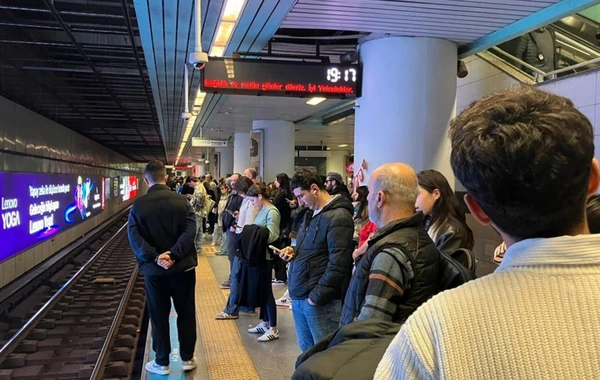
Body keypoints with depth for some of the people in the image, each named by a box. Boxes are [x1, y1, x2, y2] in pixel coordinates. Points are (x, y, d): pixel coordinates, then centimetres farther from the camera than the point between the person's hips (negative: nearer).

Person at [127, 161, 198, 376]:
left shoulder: (138, 205, -3)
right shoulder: (181, 201, -3)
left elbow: (134, 237, -12)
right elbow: (190, 231, -15)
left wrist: (154, 257, -17)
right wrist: (173, 254, -19)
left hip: (154, 269, 0)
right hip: (182, 266, 0)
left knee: (159, 316, 11)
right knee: (186, 313, 13)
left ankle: (162, 363, 21)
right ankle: (187, 358, 22)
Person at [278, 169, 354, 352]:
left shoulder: (338, 217, -16)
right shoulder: (311, 214, 14)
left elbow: (338, 265, -21)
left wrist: (316, 296, -17)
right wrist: (294, 251, 5)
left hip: (320, 300, -9)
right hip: (299, 297, 9)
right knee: (307, 351, 19)